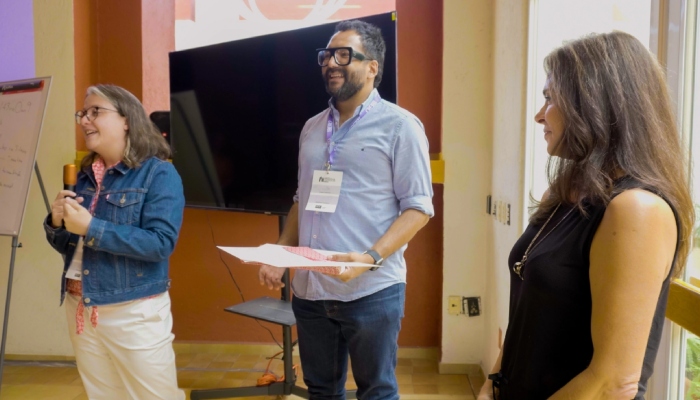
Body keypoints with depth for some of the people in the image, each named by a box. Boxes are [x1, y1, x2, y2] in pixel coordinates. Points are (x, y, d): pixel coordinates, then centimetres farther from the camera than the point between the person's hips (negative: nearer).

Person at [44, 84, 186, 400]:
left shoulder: (159, 173, -11)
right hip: (80, 308, 7)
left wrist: (91, 228, -23)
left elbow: (161, 243, -22)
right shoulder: (84, 176, 10)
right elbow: (67, 247, 15)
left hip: (135, 311, -7)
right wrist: (57, 223, -7)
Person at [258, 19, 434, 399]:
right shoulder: (312, 128, 13)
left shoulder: (399, 125, -5)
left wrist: (371, 258, -22)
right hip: (309, 289, 6)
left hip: (372, 290, -5)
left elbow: (418, 207, -9)